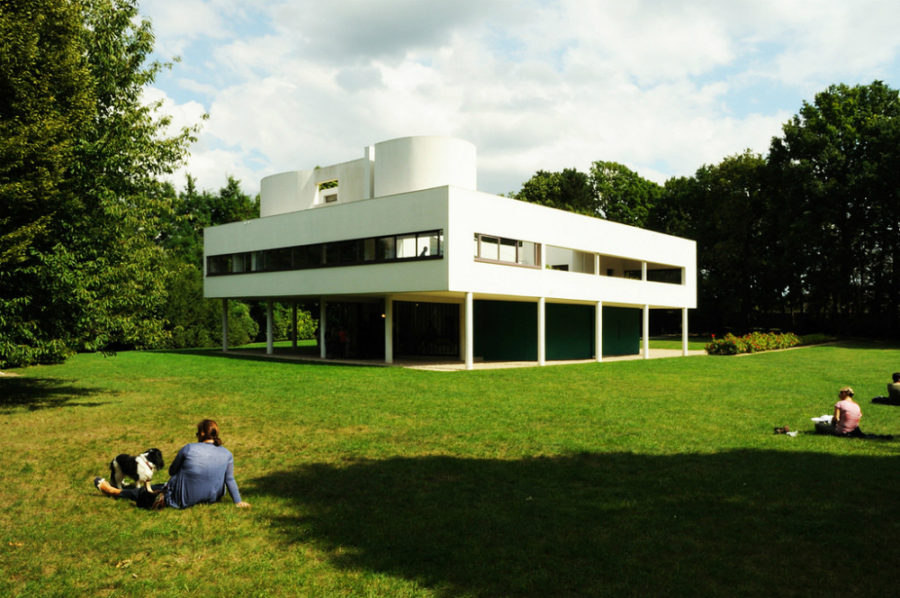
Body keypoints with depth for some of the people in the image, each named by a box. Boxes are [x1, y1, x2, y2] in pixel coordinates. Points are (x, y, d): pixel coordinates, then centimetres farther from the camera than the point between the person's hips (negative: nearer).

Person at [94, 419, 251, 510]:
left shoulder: (189, 449, -15)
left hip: (184, 499, -4)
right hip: (211, 497, 4)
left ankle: (114, 491, 39)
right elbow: (230, 480, -3)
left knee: (147, 492, 19)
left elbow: (172, 471, 1)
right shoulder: (227, 454, -8)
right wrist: (238, 502, 6)